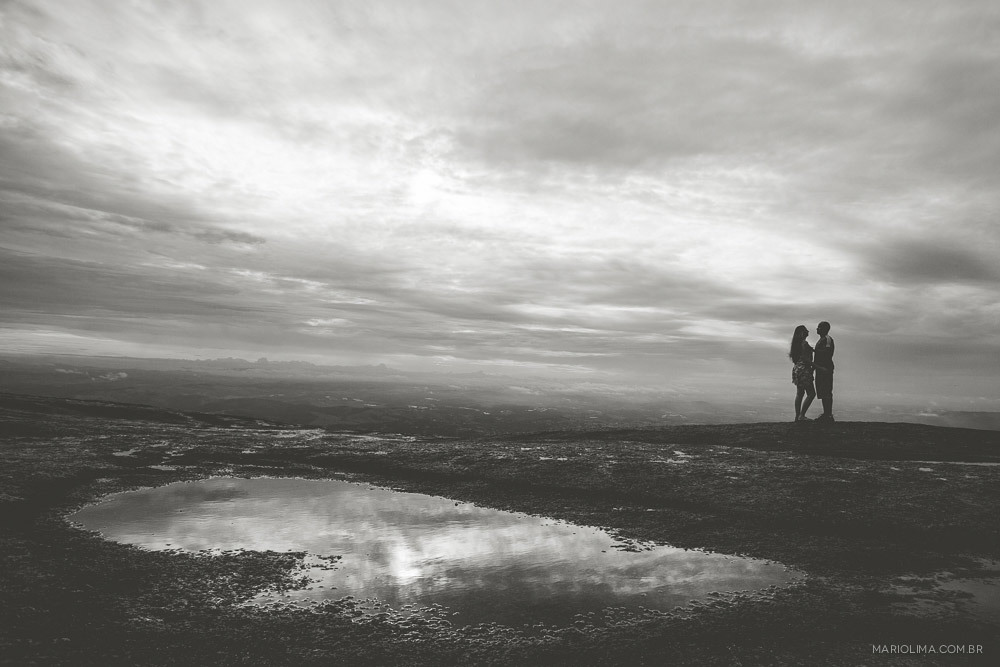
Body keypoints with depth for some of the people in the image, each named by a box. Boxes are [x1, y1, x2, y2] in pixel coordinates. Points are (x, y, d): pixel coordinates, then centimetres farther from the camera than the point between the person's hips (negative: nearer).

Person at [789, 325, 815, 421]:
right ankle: (801, 415, -8)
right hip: (804, 370, -9)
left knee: (799, 393, 12)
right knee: (811, 393, -5)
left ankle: (797, 416, 14)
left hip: (797, 369, 9)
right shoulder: (804, 343, -14)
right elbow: (805, 359, -20)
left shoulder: (796, 343, 13)